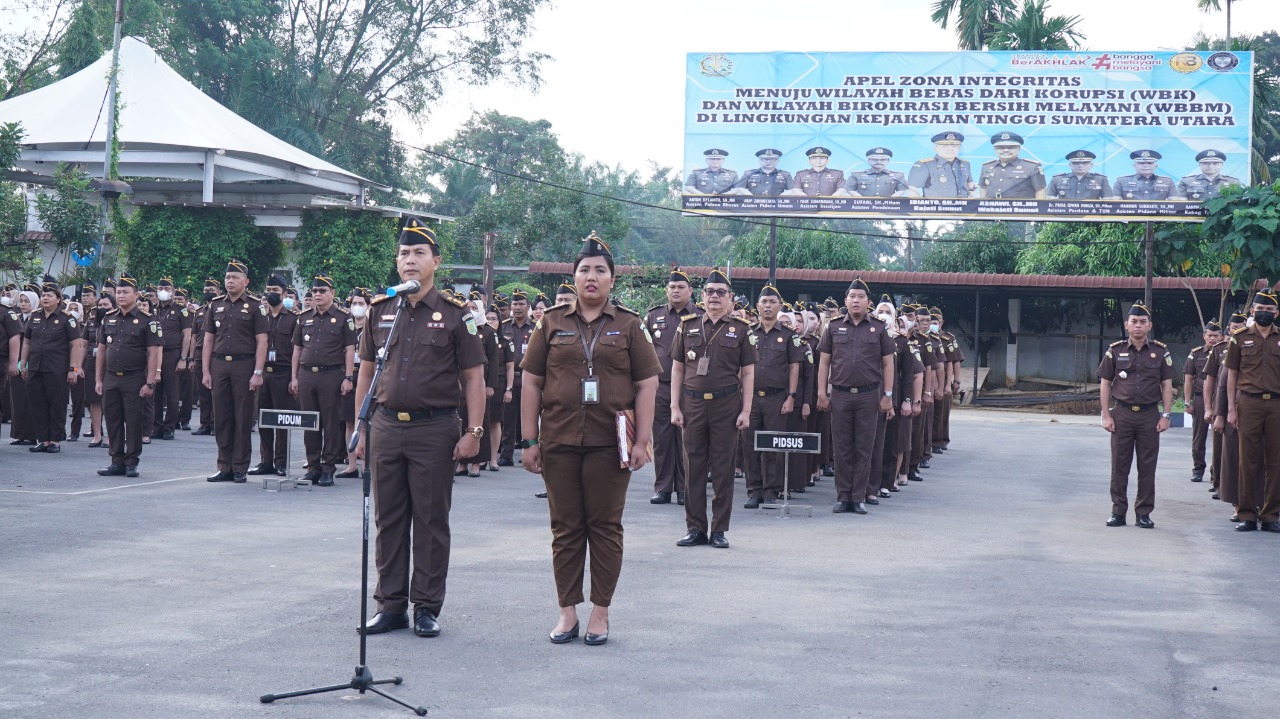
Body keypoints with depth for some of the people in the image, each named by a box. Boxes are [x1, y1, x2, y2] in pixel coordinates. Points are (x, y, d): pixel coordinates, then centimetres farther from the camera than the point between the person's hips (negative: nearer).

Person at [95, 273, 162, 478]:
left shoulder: (146, 320, -5)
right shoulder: (108, 319, 11)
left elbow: (153, 353, -8)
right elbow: (101, 350, 15)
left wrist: (149, 383, -14)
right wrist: (98, 379, 9)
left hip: (134, 379, -5)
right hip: (111, 379, 5)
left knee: (133, 422, -1)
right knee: (112, 421, 6)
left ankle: (131, 463, 6)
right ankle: (117, 462, 14)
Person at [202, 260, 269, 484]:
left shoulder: (255, 307, -1)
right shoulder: (216, 305, 11)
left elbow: (262, 342, -5)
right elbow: (208, 339, 12)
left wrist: (257, 373, -12)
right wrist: (206, 371, 5)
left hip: (244, 366, -4)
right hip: (219, 366, 4)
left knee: (243, 419, 0)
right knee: (222, 419, 5)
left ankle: (240, 468, 6)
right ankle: (224, 467, 11)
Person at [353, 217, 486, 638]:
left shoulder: (455, 314, -2)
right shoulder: (380, 311, 9)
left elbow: (473, 377, -2)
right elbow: (366, 372, 14)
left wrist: (473, 431, -9)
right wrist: (361, 428, 8)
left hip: (435, 429, -3)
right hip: (386, 426, 4)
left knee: (431, 521, 3)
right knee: (388, 520, 8)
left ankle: (427, 607, 11)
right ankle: (390, 605, 16)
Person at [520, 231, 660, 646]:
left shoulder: (629, 326, 5)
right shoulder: (552, 324, 7)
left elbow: (647, 385, 3)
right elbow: (532, 383, 7)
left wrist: (642, 441, -5)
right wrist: (530, 441, 2)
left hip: (609, 444, -1)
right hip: (559, 443, 1)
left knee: (605, 527, 3)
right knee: (565, 528, 5)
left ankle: (601, 612, 11)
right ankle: (568, 612, 13)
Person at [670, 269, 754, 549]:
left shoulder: (741, 330, 4)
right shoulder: (687, 326, 7)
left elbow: (748, 373, 4)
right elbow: (677, 368, 9)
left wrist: (746, 411, -3)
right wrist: (675, 407, 2)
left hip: (727, 405, -1)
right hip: (693, 404, 2)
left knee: (723, 468, 2)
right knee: (694, 467, 3)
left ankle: (719, 530, 9)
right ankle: (696, 528, 10)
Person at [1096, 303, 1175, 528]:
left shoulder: (1160, 352, 5)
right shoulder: (1115, 351, 4)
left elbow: (1167, 385, 6)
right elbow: (1105, 384, 5)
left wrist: (1165, 415, -2)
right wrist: (1106, 415, -1)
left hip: (1149, 415, 0)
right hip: (1122, 414, 0)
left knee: (1147, 467, 3)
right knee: (1119, 466, 2)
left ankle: (1144, 513, 10)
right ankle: (1118, 512, 9)